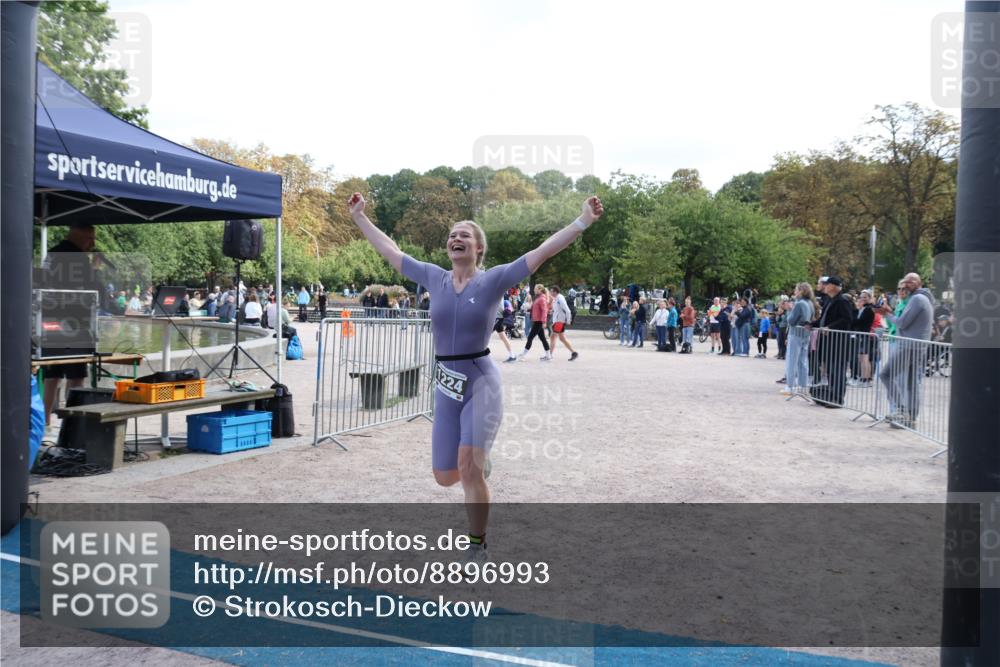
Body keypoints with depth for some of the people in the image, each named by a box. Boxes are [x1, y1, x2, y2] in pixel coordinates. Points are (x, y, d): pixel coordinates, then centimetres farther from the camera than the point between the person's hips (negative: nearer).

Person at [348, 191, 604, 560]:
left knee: (469, 469, -15)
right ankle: (479, 461, 44)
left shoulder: (493, 279, -5)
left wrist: (582, 221, -18)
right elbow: (390, 251, 15)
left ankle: (478, 547, 5)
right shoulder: (434, 278, 5)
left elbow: (542, 251, -12)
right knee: (446, 477, 8)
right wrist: (360, 218, 22)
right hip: (446, 387, 5)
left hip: (481, 383, -4)